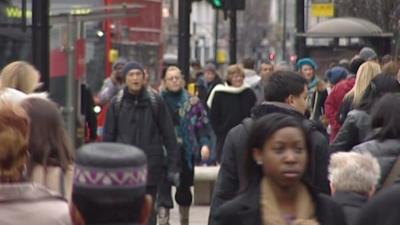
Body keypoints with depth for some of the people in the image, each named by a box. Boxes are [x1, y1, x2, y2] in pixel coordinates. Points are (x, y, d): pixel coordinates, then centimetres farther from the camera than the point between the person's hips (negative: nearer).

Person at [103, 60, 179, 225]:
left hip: (150, 166, -1)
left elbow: (169, 136, 1)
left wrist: (173, 166, -3)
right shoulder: (117, 104, 4)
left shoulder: (155, 102, 0)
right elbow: (108, 137, 6)